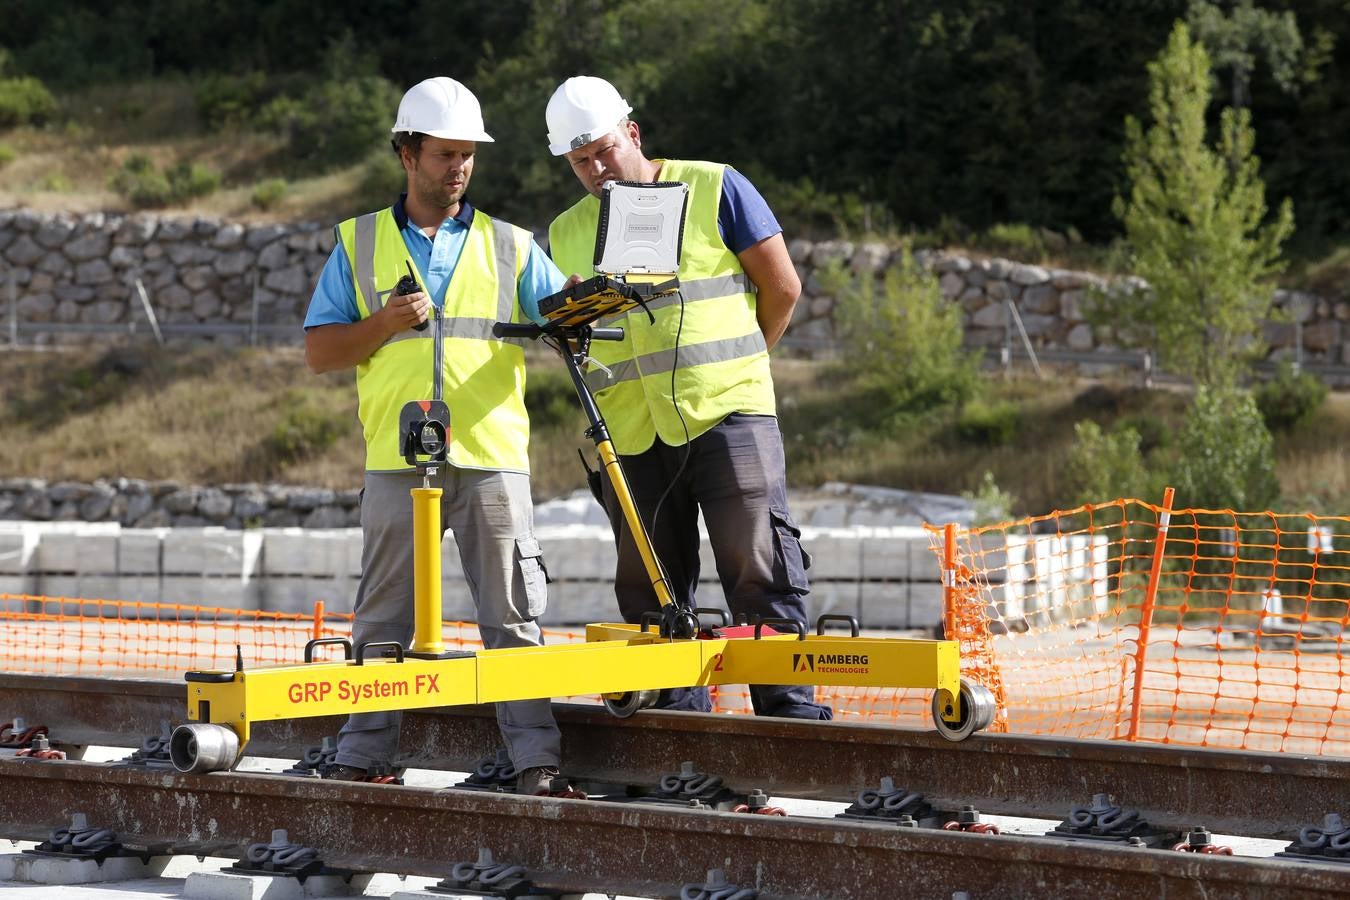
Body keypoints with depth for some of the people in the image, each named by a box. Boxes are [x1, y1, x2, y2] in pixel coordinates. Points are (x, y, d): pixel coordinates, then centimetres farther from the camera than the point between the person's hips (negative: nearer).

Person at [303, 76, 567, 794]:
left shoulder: (510, 247, 14)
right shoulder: (359, 244, 13)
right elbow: (318, 351, 9)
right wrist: (384, 325, -8)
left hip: (492, 457, 0)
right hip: (397, 461, 0)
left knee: (511, 614, -2)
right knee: (383, 616, 3)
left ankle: (536, 761, -3)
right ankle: (360, 757, 8)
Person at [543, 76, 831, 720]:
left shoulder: (713, 189, 3)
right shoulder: (566, 234, 15)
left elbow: (782, 285, 5)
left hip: (727, 412, -4)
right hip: (631, 432, 4)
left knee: (758, 566, -10)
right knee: (648, 585, 4)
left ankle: (791, 707, -8)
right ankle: (675, 710, 10)